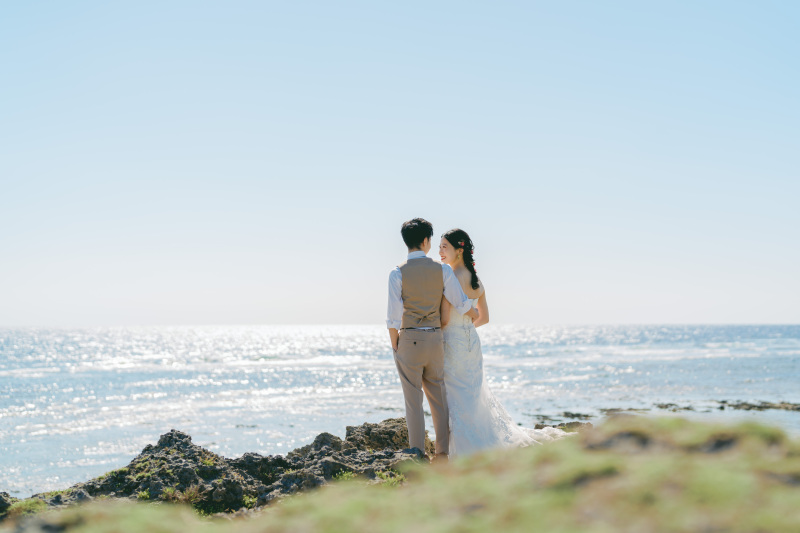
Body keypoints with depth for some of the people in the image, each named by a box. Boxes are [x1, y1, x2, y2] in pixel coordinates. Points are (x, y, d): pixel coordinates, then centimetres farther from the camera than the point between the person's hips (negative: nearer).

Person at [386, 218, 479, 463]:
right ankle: (442, 453, 16)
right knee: (438, 397, 14)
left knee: (413, 401, 1)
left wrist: (395, 346, 4)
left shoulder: (398, 274, -8)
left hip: (409, 340, -3)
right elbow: (462, 305, 0)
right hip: (435, 338, 3)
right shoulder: (442, 270, -1)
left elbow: (393, 317, -9)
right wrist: (478, 314, 22)